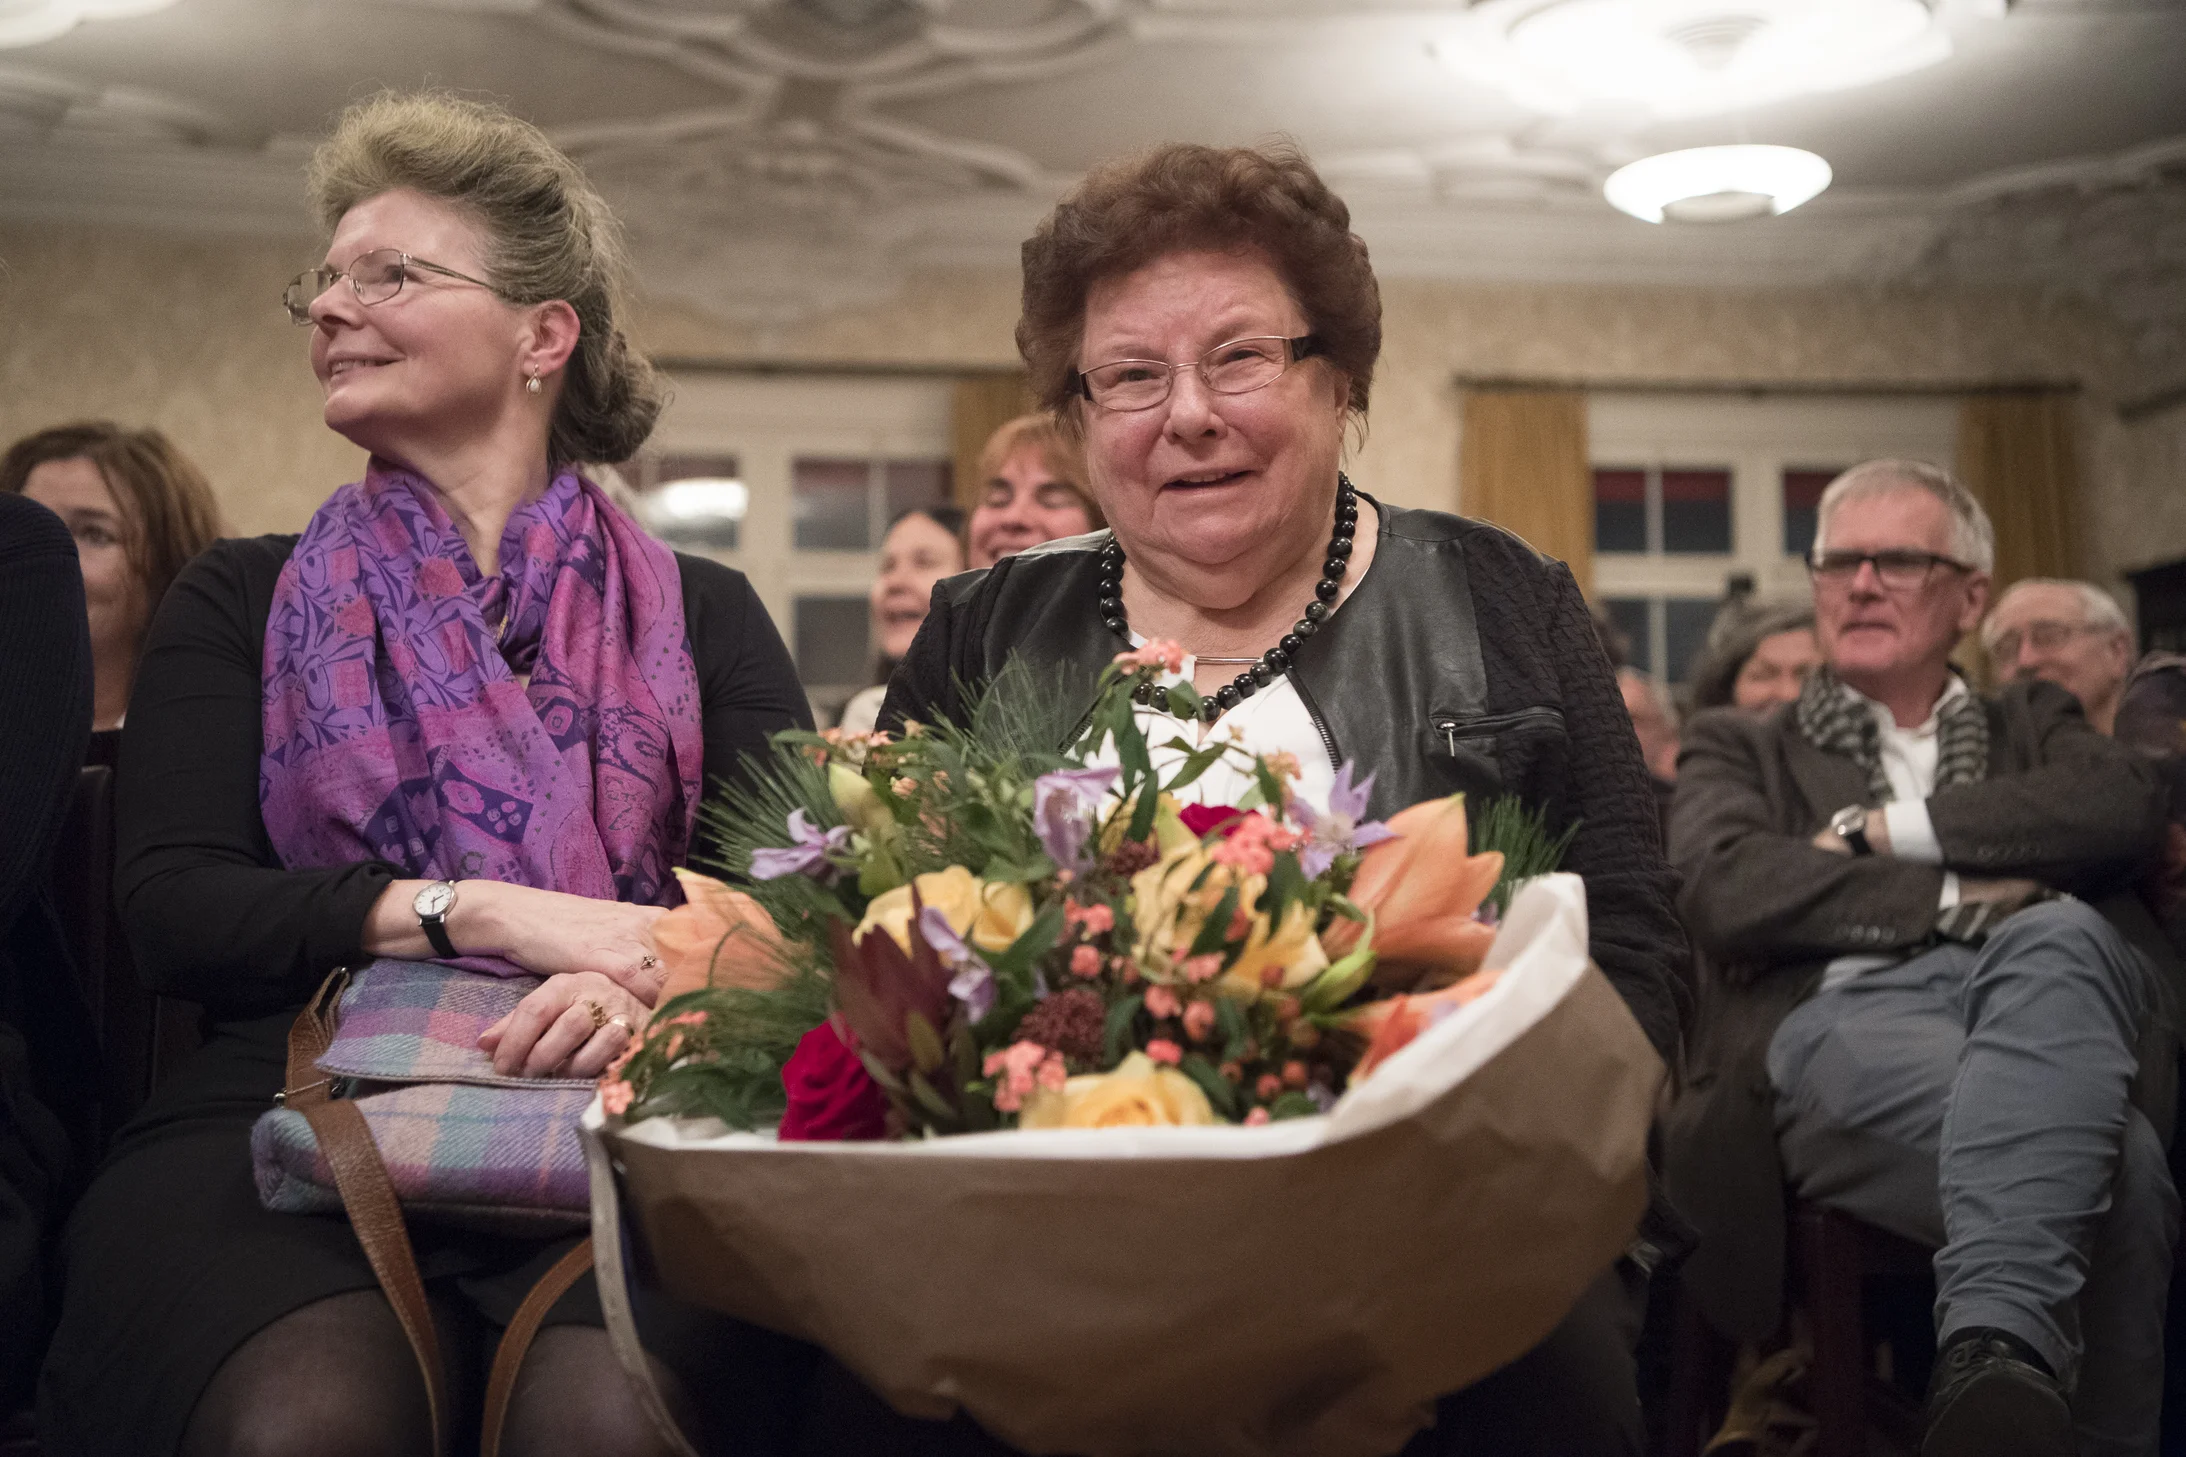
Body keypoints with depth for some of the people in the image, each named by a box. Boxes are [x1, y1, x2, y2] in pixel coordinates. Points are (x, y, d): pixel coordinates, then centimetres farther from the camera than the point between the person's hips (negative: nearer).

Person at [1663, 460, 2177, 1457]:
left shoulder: (2031, 725, 31)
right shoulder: (1741, 748, 25)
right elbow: (1726, 891, 1)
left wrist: (1888, 828, 1)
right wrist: (1959, 894, -6)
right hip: (1837, 1019, -2)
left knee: (2056, 932, -37)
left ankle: (1994, 1346, -46)